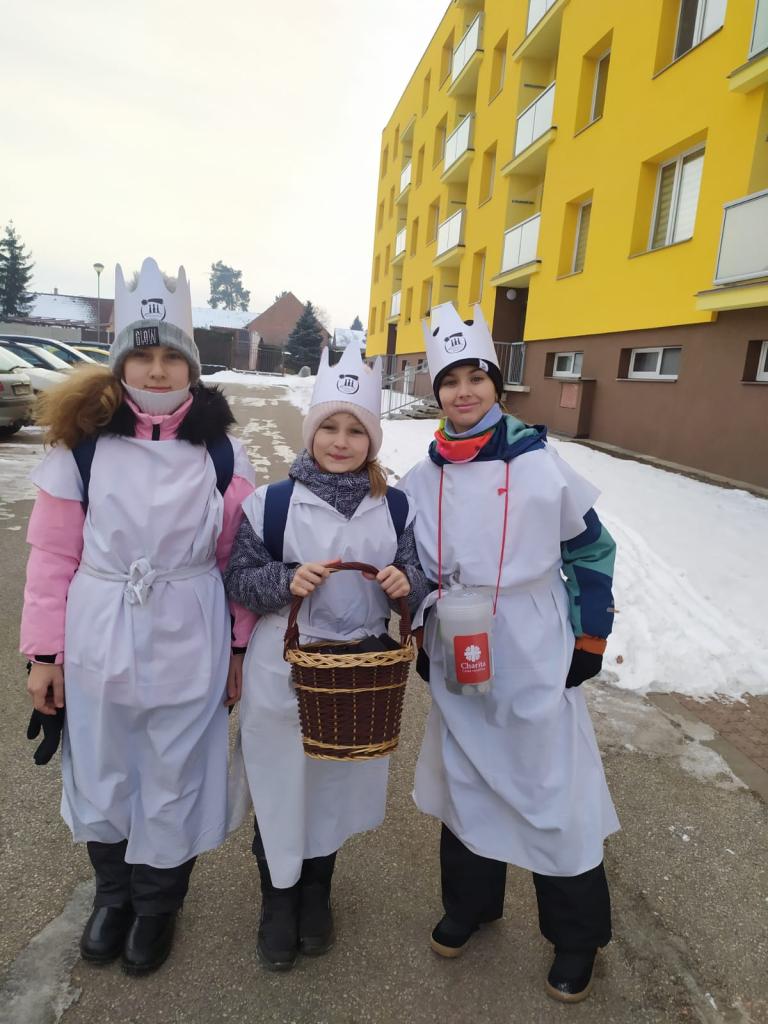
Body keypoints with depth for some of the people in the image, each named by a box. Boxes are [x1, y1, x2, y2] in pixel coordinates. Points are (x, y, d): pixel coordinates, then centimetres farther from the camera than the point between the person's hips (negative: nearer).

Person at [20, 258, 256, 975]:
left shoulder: (220, 451, -5)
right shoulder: (81, 442, -6)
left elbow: (237, 558, -1)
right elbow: (53, 555, -3)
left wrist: (239, 649, 1)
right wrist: (44, 653, -3)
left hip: (188, 646, 0)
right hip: (96, 643, 1)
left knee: (172, 782, 16)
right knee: (100, 775, 19)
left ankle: (157, 904, 44)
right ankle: (111, 892, 49)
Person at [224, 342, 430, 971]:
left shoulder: (395, 508, -1)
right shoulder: (271, 504, -8)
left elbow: (416, 578, 6)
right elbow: (239, 580, -4)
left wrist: (405, 581, -17)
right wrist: (287, 581, -22)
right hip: (283, 671, -2)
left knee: (338, 782, 19)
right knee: (281, 782, 12)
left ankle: (317, 890, 47)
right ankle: (278, 897, 41)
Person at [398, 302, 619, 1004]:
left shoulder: (540, 462, -10)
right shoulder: (422, 480, 0)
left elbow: (591, 551, -2)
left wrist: (589, 638, 0)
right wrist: (419, 639, 10)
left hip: (536, 659, -3)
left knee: (553, 789, 6)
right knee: (463, 782, 16)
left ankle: (578, 936, 31)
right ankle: (469, 904, 41)